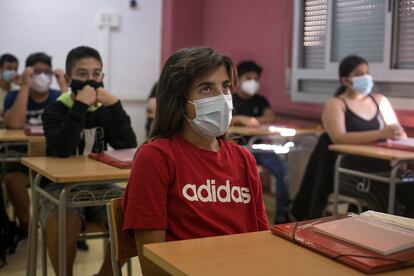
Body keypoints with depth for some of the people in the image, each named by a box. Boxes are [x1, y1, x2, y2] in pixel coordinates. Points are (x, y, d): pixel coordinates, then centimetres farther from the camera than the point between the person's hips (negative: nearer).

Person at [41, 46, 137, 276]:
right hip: (60, 185, -4)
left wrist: (115, 105, -15)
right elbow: (62, 150, -23)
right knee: (65, 224, -35)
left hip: (99, 184, 4)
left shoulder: (105, 110, 8)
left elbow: (128, 147, -7)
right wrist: (80, 105, -23)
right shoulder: (55, 111, -3)